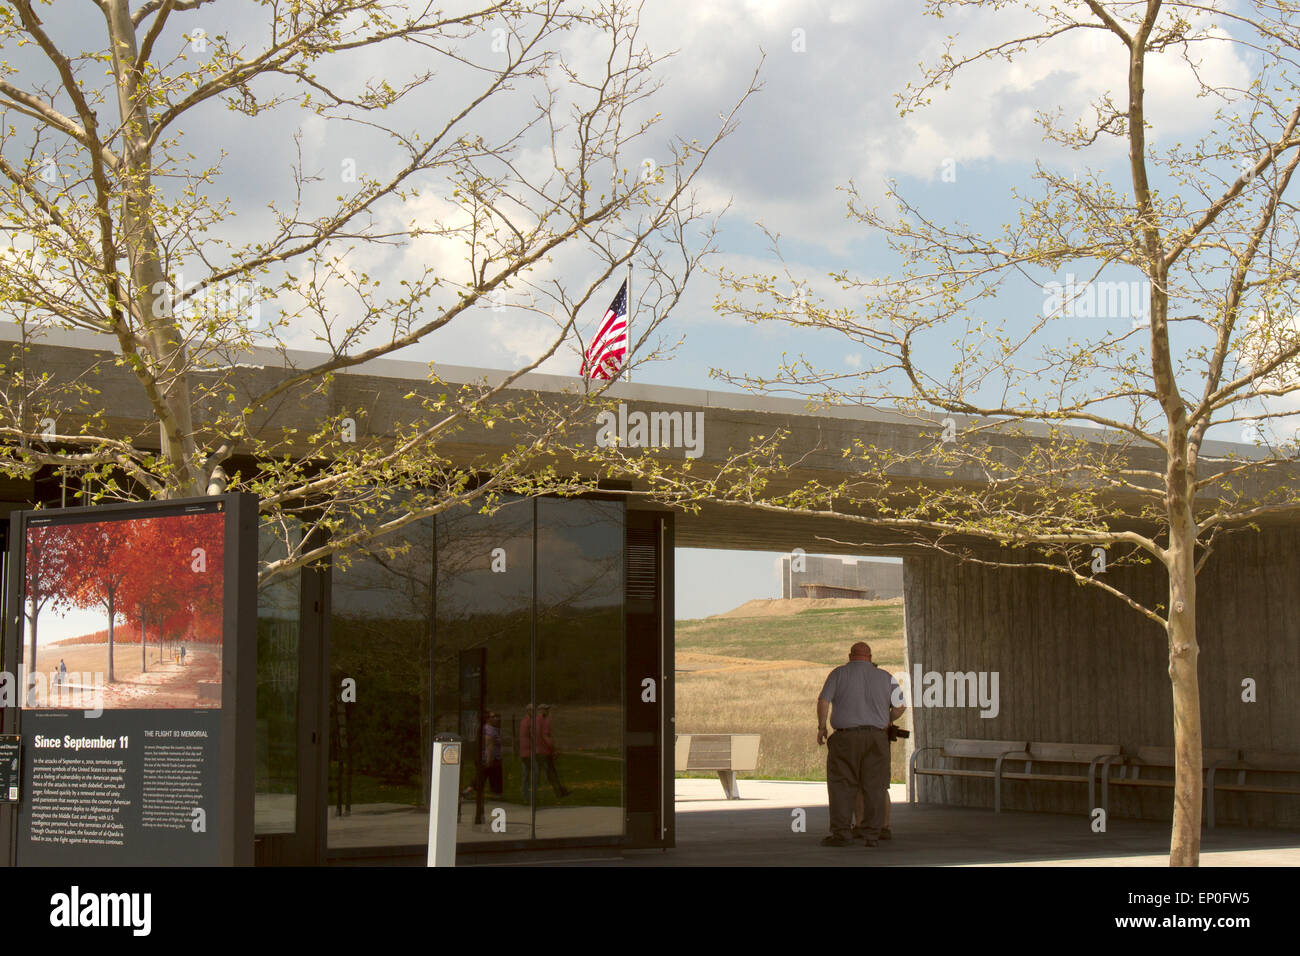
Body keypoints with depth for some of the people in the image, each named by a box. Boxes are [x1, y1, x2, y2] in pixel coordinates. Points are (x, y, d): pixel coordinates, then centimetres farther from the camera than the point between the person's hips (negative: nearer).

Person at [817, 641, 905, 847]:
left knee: (842, 786, 2)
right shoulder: (885, 677, 10)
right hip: (876, 737, 2)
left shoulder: (839, 673, 4)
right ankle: (871, 835, 3)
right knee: (874, 787, 4)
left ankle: (842, 834, -1)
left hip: (846, 737, -2)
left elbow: (823, 701, -4)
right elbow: (900, 707, 8)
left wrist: (821, 727, 7)